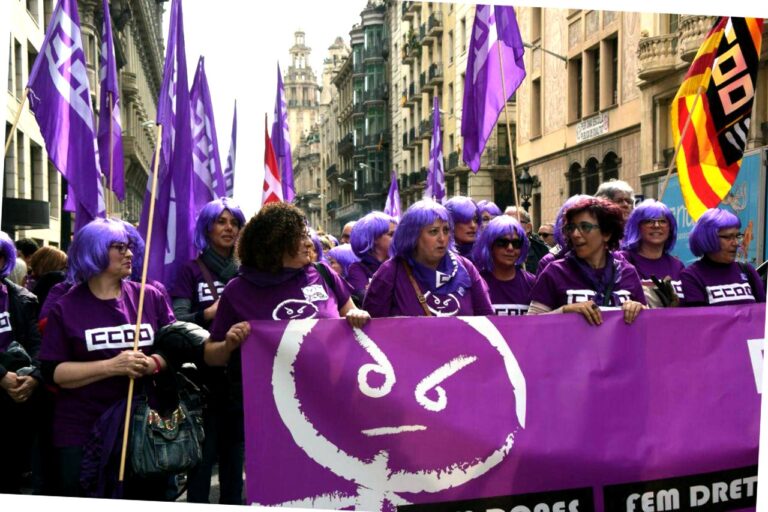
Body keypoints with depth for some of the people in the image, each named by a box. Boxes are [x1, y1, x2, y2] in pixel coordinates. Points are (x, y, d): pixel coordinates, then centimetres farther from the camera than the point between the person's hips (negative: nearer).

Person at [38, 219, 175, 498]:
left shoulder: (150, 297, 4)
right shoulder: (67, 307, -2)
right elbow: (53, 372, -8)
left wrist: (153, 363, -16)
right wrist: (112, 366, -19)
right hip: (82, 433, -2)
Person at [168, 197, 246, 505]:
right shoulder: (192, 271, -1)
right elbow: (178, 323, -11)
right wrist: (209, 313, -28)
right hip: (205, 373, -4)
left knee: (234, 449, 12)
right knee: (204, 451, -1)